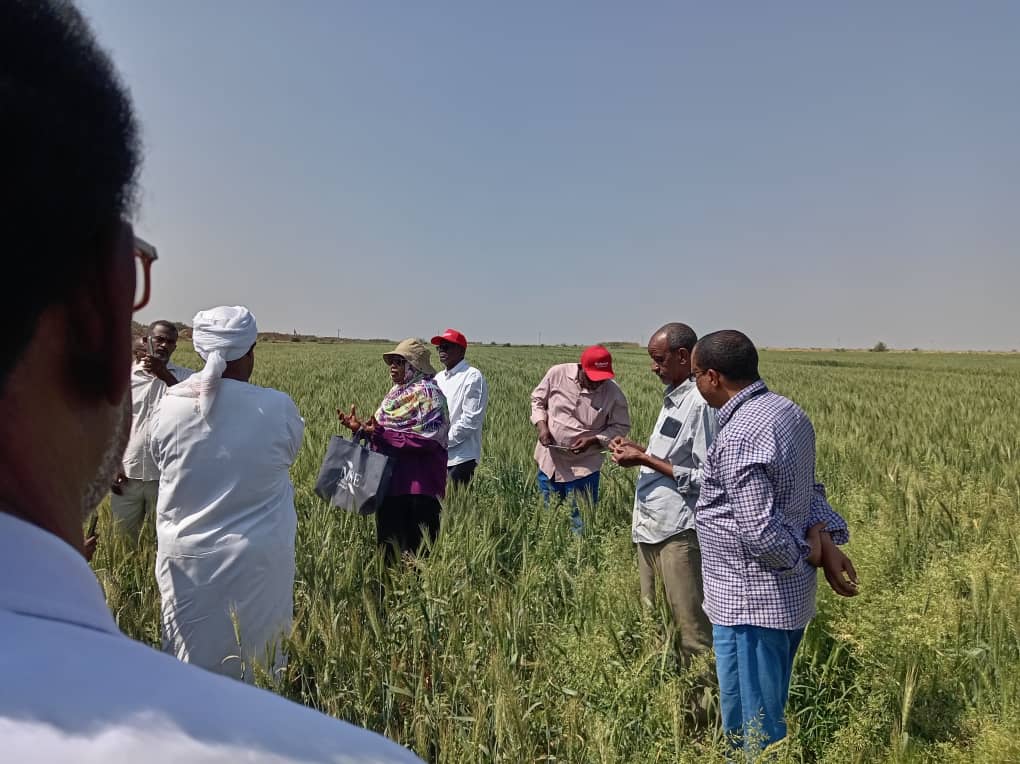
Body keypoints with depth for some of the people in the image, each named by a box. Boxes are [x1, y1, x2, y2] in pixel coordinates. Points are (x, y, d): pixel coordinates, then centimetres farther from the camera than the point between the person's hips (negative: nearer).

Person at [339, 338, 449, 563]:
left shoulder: (427, 392, -12)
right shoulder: (396, 392, 13)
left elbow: (425, 438, -21)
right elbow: (384, 431, 15)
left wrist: (381, 433, -25)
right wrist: (360, 428, -2)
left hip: (417, 486, -8)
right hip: (390, 480, 9)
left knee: (416, 546, -2)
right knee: (388, 538, 16)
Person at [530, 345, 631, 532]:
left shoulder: (614, 393, -15)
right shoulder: (557, 373, -12)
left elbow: (621, 427, -5)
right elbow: (537, 400, 4)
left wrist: (593, 440, -20)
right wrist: (541, 425, -13)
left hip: (583, 467, -2)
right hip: (549, 461, 2)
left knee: (581, 521, 5)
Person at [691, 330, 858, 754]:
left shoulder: (738, 437, -26)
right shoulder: (790, 411, 4)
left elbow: (760, 532, -27)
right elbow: (810, 489, 11)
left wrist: (808, 556, -10)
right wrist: (824, 536, -5)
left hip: (750, 600, -9)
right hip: (789, 595, 10)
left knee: (752, 728, 8)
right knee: (771, 711, 26)